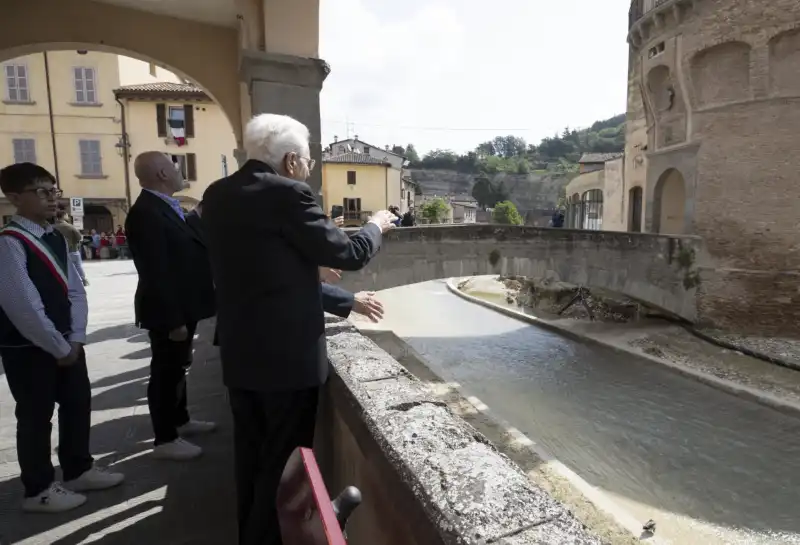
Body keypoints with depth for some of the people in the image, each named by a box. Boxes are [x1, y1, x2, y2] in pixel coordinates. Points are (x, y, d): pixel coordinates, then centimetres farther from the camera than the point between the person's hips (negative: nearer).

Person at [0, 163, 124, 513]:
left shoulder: (56, 238, 8)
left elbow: (75, 290, 8)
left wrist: (74, 339, -2)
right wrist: (58, 347, -14)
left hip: (65, 343, 7)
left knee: (78, 403, 15)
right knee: (36, 416, 6)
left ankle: (78, 469, 34)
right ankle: (39, 490, 24)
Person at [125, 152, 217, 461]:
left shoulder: (164, 207, 9)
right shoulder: (146, 213, -22)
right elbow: (155, 273, -25)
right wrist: (173, 319, -24)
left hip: (181, 306, 10)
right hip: (168, 311, -10)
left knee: (177, 367, 21)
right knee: (166, 371, 4)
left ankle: (180, 420, 38)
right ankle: (165, 440, 19)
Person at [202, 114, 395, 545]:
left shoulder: (217, 195, 8)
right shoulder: (286, 194, -17)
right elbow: (349, 254, -11)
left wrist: (344, 301, 16)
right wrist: (376, 226, 11)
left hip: (239, 354, 8)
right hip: (287, 354, -8)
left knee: (251, 458, 21)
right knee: (284, 463, 10)